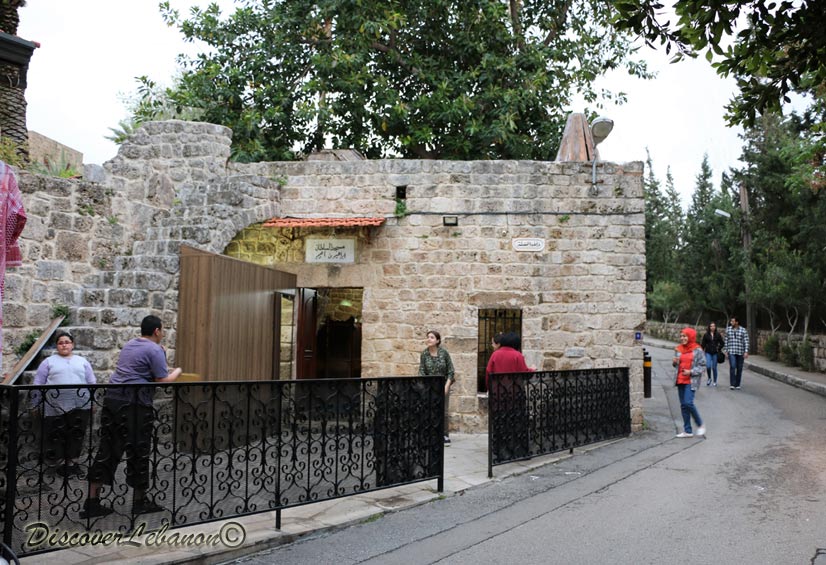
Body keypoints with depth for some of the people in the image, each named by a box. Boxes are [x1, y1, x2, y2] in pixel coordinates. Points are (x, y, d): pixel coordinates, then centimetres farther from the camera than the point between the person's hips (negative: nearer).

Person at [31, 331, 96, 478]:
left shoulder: (82, 361, 15)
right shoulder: (49, 361, 9)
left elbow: (92, 383, 15)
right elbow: (38, 384, 7)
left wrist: (92, 402, 9)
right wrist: (36, 404, 2)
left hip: (80, 405, 2)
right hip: (55, 407, -1)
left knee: (76, 435, 3)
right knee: (56, 436, 1)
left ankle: (72, 462, 12)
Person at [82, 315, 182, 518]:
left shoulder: (129, 345, 19)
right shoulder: (155, 350, -6)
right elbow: (163, 381, -9)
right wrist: (177, 371, 10)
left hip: (112, 398, 8)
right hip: (134, 404, -8)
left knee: (107, 450, 9)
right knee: (138, 452, 4)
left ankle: (92, 502, 9)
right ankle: (140, 501, 14)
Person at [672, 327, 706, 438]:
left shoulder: (697, 350, -7)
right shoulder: (678, 349, 10)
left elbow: (703, 366, -6)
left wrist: (691, 372, -18)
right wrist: (674, 362, -2)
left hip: (691, 380, -6)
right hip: (681, 380, 6)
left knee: (688, 403, -18)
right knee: (683, 405, 7)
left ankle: (700, 425, 5)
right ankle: (687, 431, 15)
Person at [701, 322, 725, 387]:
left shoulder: (718, 335, 2)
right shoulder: (706, 335, 2)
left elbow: (722, 343, 9)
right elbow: (703, 344, 5)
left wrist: (719, 349, -3)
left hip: (715, 353, 0)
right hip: (708, 353, 0)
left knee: (714, 367, 3)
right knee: (708, 366, -14)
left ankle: (715, 381, 18)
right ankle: (709, 378, 11)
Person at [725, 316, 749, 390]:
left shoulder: (743, 330, -2)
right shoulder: (728, 329, 5)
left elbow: (746, 341, -5)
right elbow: (726, 340, 11)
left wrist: (746, 352, -13)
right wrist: (726, 350, 8)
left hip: (740, 352, 0)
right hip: (731, 352, 0)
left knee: (739, 368, 5)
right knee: (732, 367, -15)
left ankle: (737, 385, 15)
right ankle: (732, 384, -14)